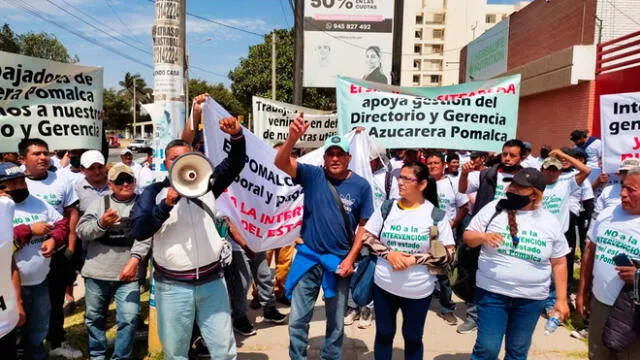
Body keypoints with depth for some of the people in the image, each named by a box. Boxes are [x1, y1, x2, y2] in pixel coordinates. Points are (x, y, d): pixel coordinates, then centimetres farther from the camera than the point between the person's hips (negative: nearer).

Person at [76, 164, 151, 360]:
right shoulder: (100, 202, 6)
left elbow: (145, 235, -9)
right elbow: (81, 231, 0)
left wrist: (134, 259, -22)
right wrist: (101, 223, -19)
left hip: (128, 272, -2)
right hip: (97, 271, 2)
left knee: (129, 318, -5)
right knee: (94, 317, 16)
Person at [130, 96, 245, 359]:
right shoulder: (153, 192, -1)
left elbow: (235, 164, 2)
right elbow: (137, 231, -11)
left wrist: (237, 136, -17)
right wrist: (167, 204, -24)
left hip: (212, 281, 1)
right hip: (173, 286, -1)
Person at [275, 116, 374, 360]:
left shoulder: (361, 186, -7)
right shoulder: (313, 175, -7)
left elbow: (364, 225, 0)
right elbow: (281, 163, -22)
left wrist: (350, 258, -6)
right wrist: (293, 138, -40)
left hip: (340, 261, 0)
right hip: (308, 257, 0)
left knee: (336, 322, 17)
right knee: (297, 319, 10)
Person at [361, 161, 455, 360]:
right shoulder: (386, 208, -3)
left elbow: (448, 253, -8)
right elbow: (366, 237, 1)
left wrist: (415, 259, -20)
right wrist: (389, 253, -15)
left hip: (419, 290, -1)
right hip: (384, 286, 2)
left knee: (413, 338, 17)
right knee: (384, 334, 17)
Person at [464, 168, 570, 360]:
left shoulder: (550, 222, 1)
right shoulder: (493, 209, -4)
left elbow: (559, 263, 7)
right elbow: (468, 237, 0)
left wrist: (561, 299, 4)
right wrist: (484, 237, -22)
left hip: (531, 299, 2)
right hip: (492, 293, -2)